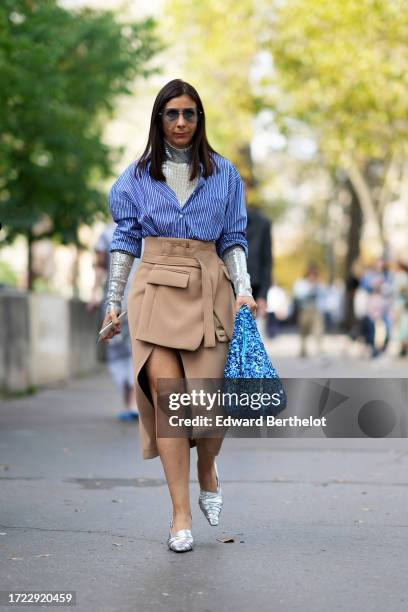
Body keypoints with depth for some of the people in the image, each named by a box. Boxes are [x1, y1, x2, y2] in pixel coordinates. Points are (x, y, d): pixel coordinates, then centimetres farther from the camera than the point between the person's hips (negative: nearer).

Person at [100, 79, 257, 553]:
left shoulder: (223, 174, 10)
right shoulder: (138, 175, 10)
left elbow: (233, 240, 10)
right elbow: (125, 239, 12)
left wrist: (244, 289, -4)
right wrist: (113, 301, 8)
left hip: (208, 290, 0)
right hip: (157, 288, 0)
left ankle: (207, 476, 29)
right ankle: (181, 515, -5)